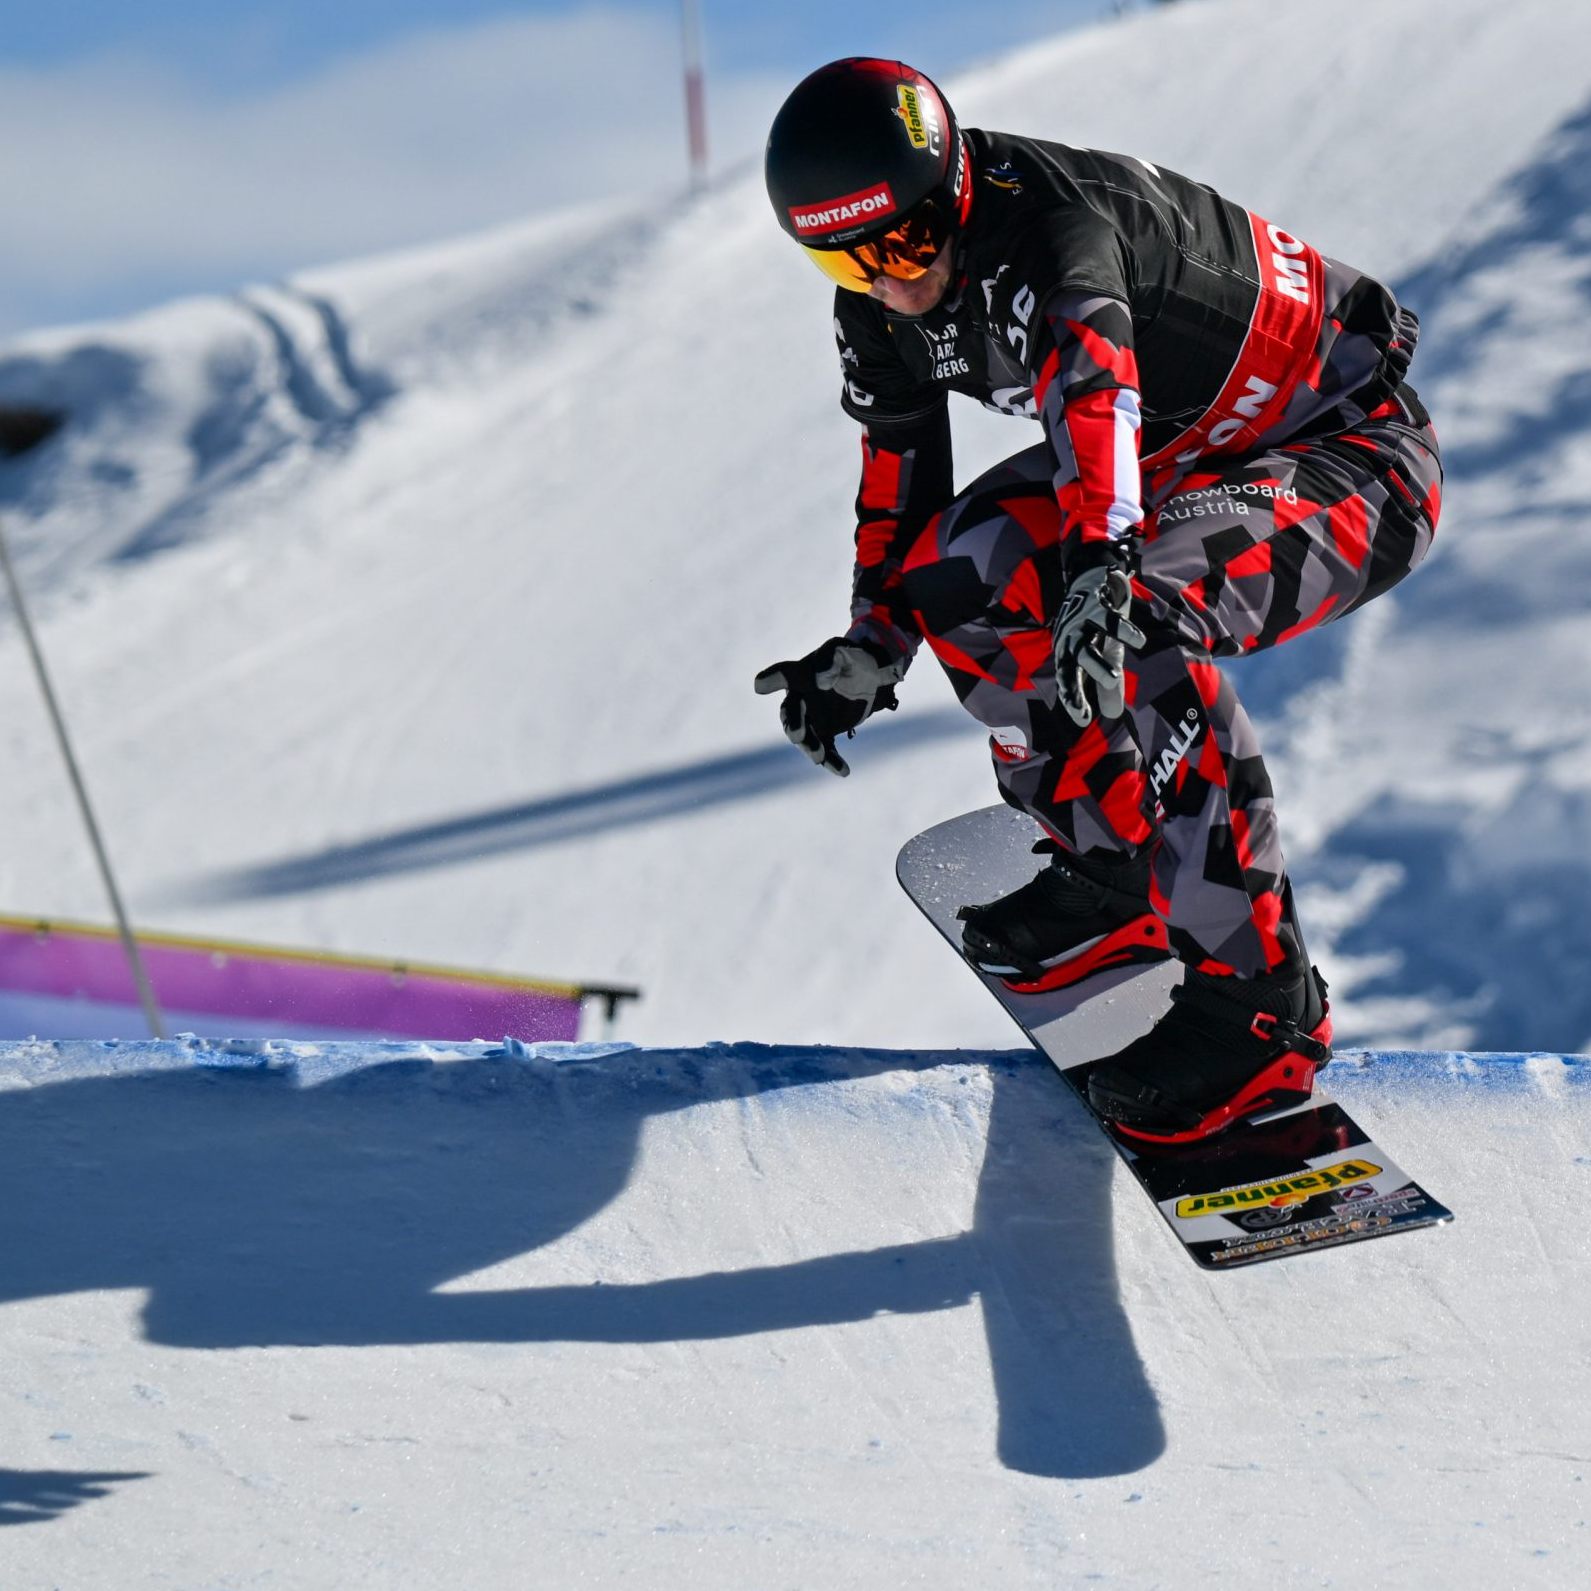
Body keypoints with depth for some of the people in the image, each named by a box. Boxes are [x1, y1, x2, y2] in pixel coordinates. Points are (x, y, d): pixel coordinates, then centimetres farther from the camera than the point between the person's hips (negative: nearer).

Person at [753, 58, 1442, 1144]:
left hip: (1359, 458, -9)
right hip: (1190, 455, 9)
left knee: (1137, 626, -33)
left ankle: (1261, 1005, -25)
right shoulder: (879, 309, -6)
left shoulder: (1053, 223, -32)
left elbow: (1092, 378, -51)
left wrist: (1102, 564, -67)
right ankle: (1115, 873, 16)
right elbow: (901, 465, 11)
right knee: (958, 574, -1)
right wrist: (871, 647, 7)